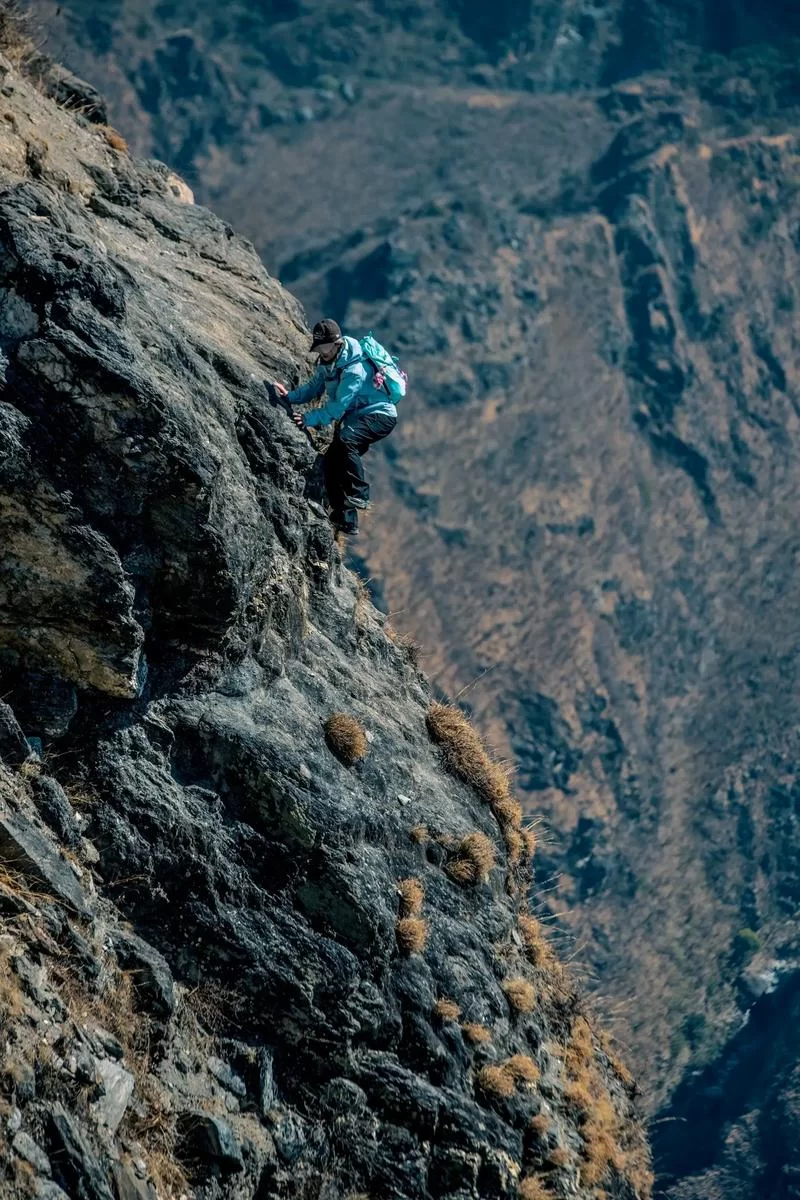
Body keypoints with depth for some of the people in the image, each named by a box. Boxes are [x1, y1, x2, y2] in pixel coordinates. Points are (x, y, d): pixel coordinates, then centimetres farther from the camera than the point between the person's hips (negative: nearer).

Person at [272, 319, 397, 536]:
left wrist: (309, 419, -35)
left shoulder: (355, 368, -28)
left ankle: (359, 495, -25)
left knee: (345, 438, -36)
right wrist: (289, 396, -12)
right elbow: (313, 388, 5)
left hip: (380, 415, -9)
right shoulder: (328, 362, 0)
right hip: (356, 417, 9)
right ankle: (346, 519, 5)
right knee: (332, 459, -2)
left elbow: (338, 406, -32)